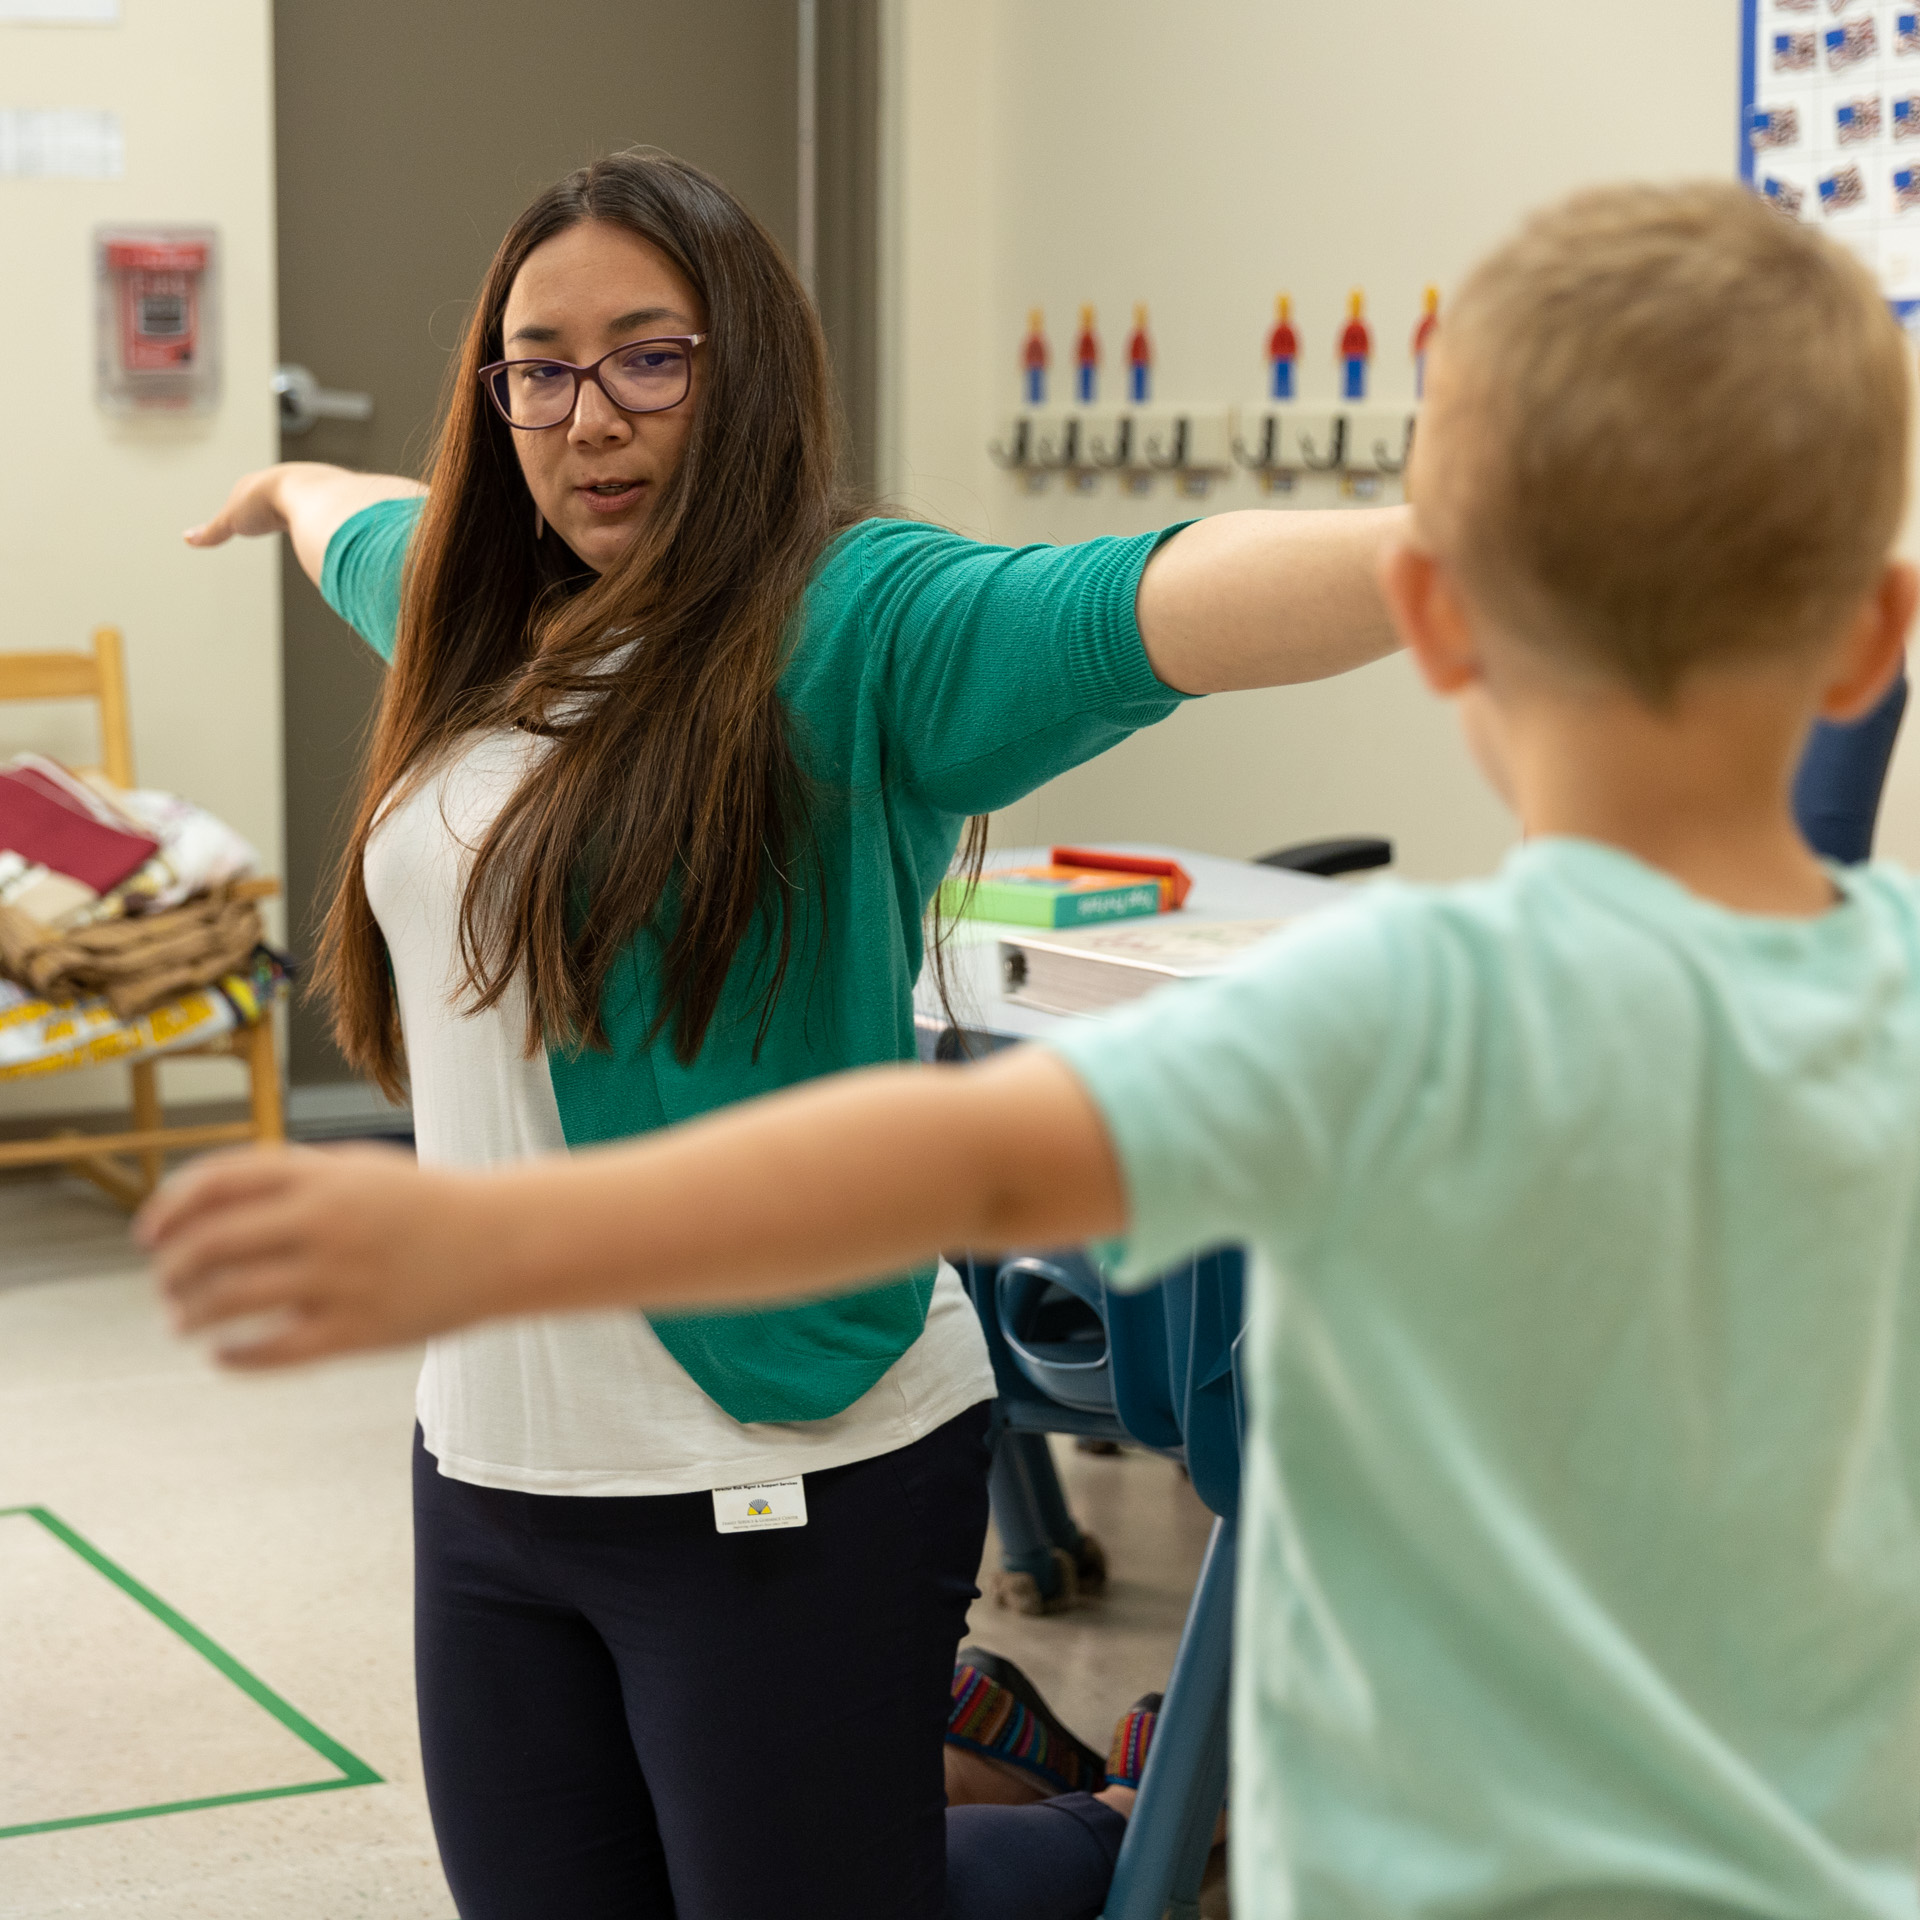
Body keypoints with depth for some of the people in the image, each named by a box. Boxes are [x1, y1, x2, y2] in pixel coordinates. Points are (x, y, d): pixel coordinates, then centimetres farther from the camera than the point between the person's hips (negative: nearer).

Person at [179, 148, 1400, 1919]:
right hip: (490, 1468, 7)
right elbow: (371, 533, 34)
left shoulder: (855, 624, -11)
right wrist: (288, 487, 55)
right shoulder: (488, 619, 10)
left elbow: (1158, 608, -29)